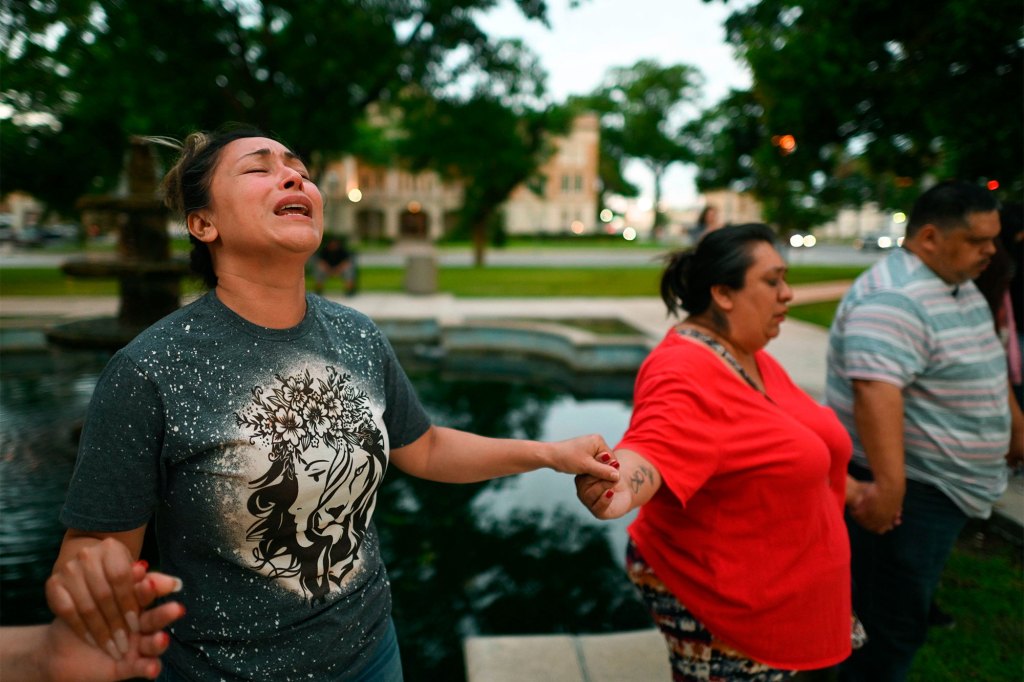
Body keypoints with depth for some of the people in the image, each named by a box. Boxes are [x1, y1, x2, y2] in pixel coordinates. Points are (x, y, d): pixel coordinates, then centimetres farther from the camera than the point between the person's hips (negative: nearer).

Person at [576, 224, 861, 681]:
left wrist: (850, 490, 30)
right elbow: (653, 450, -41)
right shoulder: (686, 372, -24)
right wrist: (622, 486, -62)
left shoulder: (752, 357, 6)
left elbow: (802, 446, 20)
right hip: (716, 602, -9)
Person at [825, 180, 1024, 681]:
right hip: (904, 490, -10)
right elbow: (876, 392, -35)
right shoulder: (893, 299, -24)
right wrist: (888, 485, -40)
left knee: (907, 609, 23)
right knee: (893, 623, 1)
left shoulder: (961, 288, 11)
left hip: (945, 486, 10)